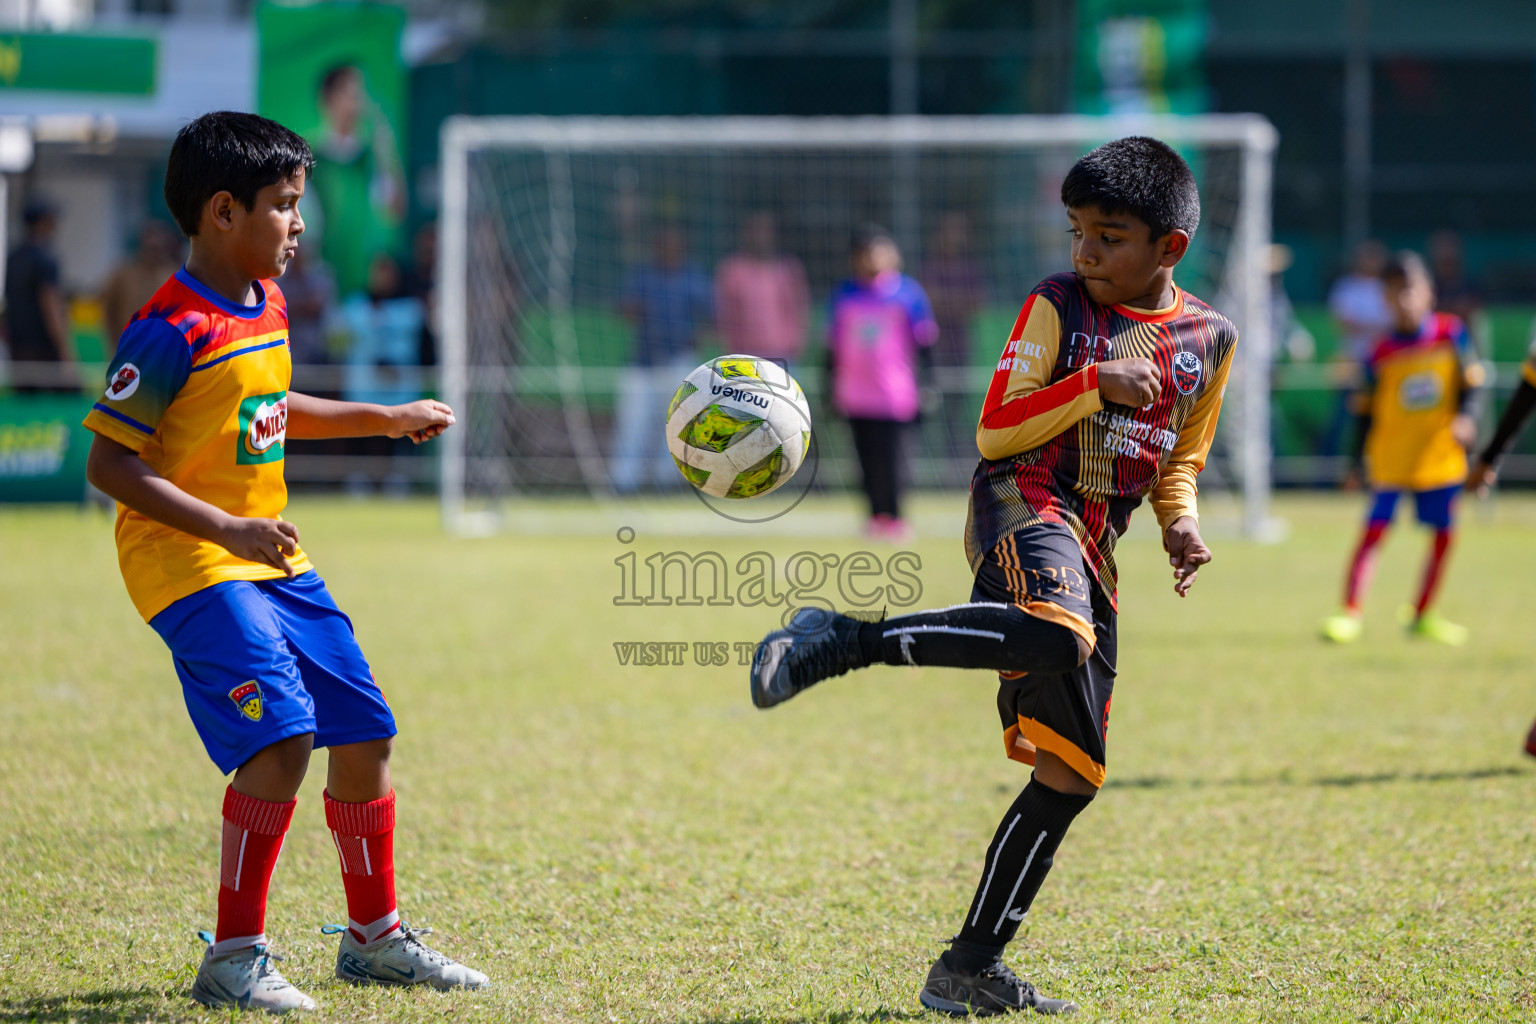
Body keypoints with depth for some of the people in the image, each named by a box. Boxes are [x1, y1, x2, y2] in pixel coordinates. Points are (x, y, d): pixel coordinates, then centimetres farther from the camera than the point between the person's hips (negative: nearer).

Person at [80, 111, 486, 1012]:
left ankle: (377, 937, 27)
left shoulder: (268, 304, 8)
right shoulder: (173, 329, -19)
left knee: (365, 733, 10)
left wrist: (386, 419, 24)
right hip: (190, 565, -9)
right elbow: (110, 464, -20)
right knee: (282, 738, -21)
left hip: (276, 561, 9)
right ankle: (234, 957, -9)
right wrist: (226, 530, -26)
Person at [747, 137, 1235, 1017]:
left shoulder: (1211, 338, 12)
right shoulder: (1058, 307, 0)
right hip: (1026, 506, -6)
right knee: (1057, 638, -42)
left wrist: (1181, 518, 5)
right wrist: (1093, 384, -15)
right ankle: (842, 641, -35)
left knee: (1071, 777, 4)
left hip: (1092, 550, 6)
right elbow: (995, 431, -4)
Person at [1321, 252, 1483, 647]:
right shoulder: (1381, 355, -5)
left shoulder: (1451, 333, -3)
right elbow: (1367, 410, 2)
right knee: (1374, 529, -11)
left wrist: (1466, 417, -17)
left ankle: (1422, 615, 21)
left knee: (1444, 534, 6)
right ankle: (1350, 613, -11)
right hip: (1390, 458, -2)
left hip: (1441, 455, 2)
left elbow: (1470, 382, 2)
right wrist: (1358, 459, 3)